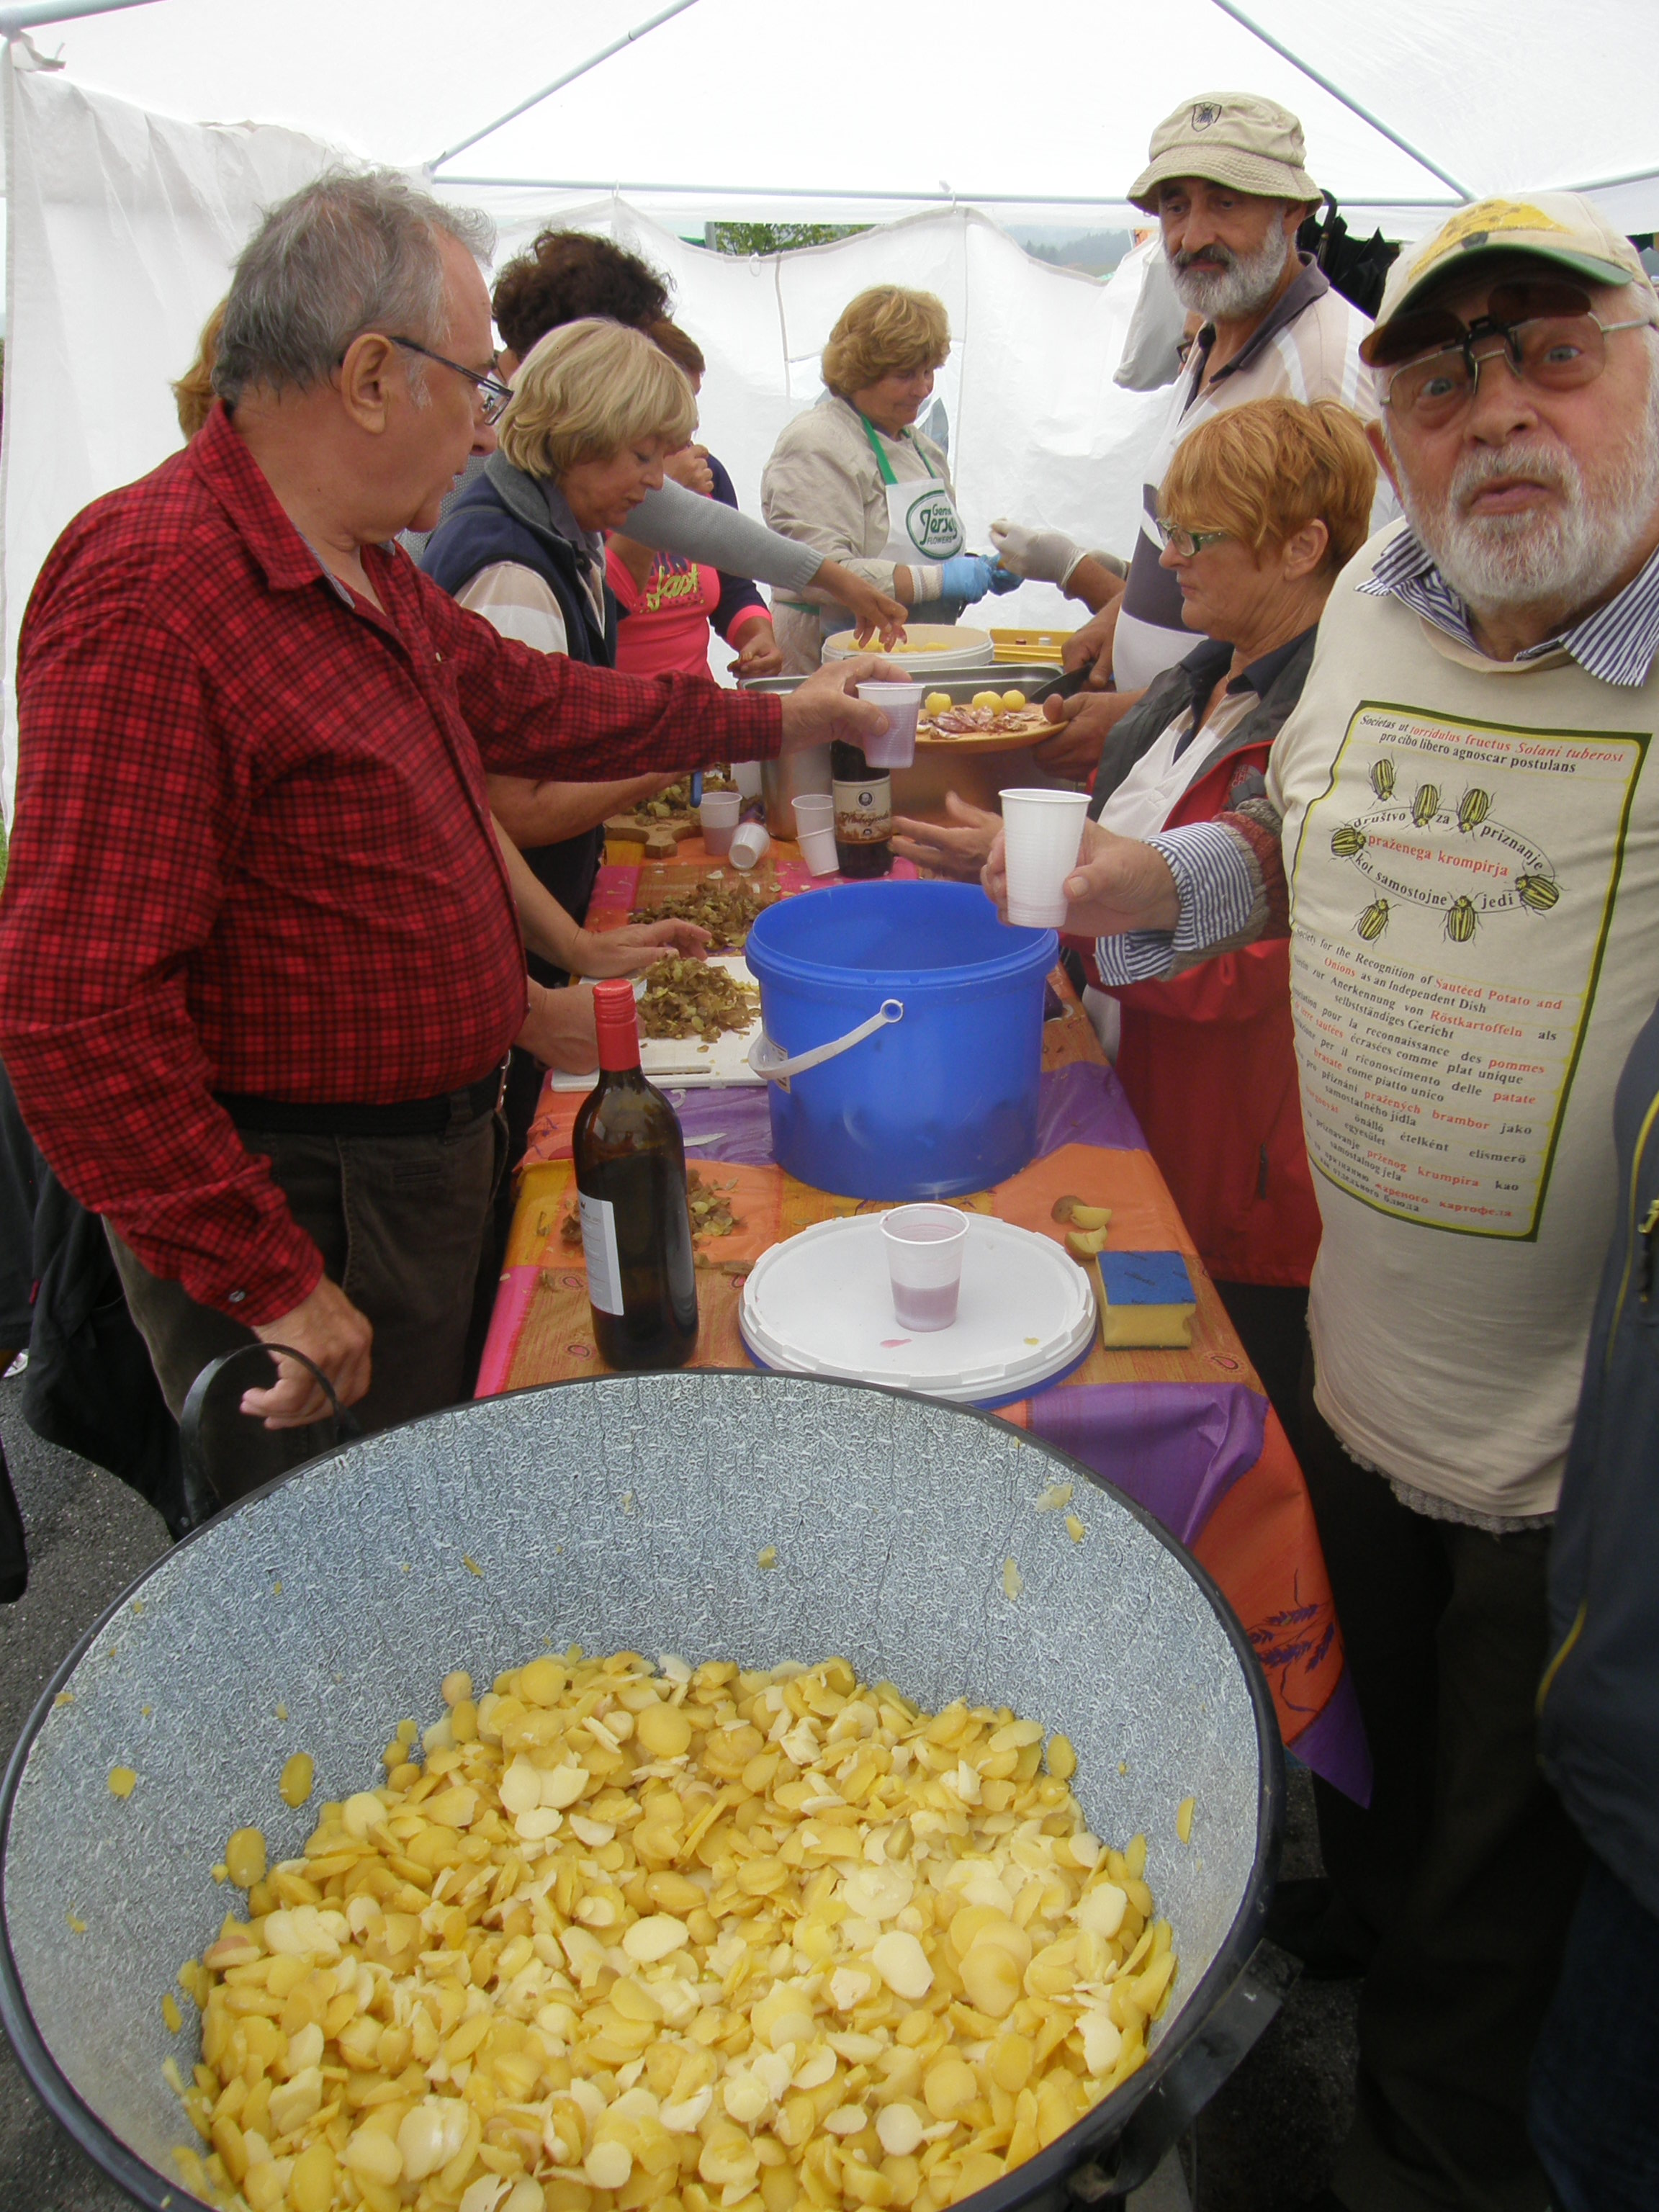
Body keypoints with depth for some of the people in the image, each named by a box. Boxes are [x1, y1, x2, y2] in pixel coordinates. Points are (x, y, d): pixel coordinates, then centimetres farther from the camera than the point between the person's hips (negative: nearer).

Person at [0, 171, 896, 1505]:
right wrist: (267, 1283, -25)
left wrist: (772, 723, 29)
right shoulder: (153, 603, -25)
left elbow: (521, 699, 24)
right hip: (296, 1213, -9)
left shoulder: (363, 568, 7)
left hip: (419, 1166, 9)